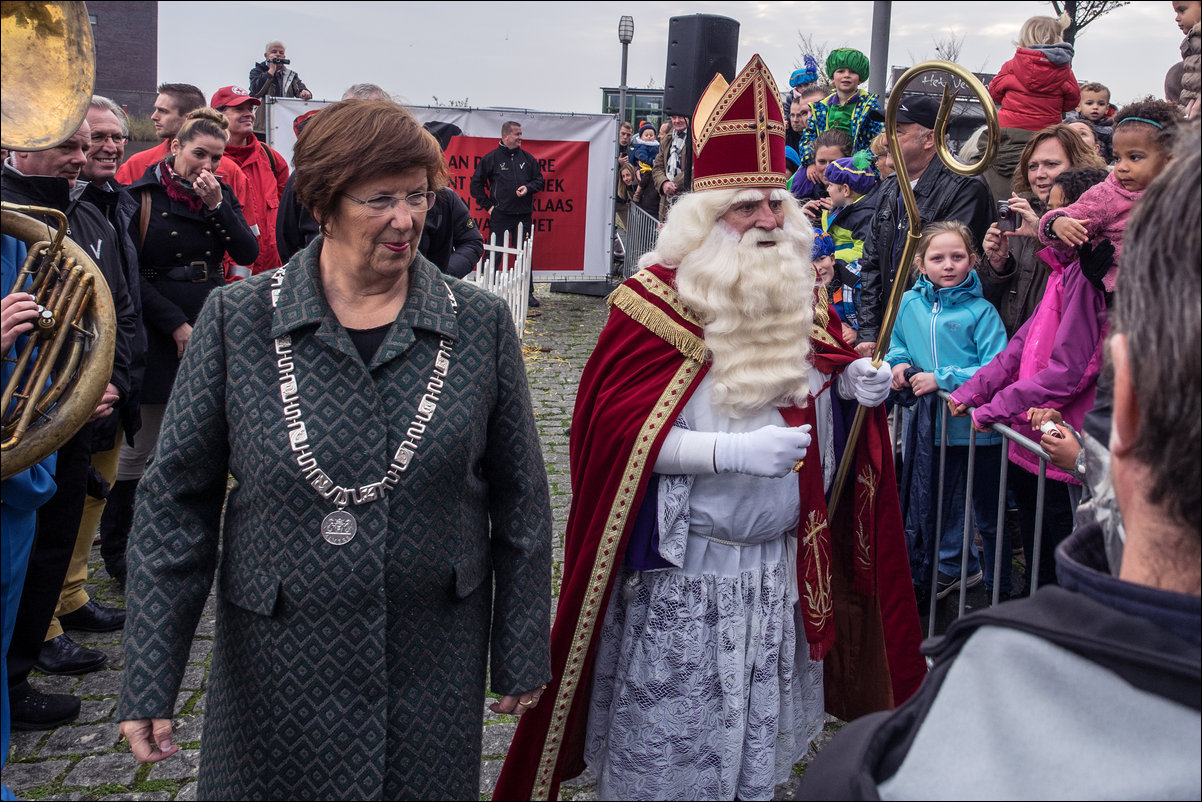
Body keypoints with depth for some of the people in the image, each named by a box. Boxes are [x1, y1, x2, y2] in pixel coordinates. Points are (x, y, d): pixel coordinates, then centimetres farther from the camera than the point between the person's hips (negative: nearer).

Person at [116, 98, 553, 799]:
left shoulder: (481, 323, -3)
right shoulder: (238, 320, -6)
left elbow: (521, 503, 2)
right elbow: (175, 504, -3)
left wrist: (522, 657, 3)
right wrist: (148, 684, -5)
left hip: (432, 668, 1)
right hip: (278, 671, 0)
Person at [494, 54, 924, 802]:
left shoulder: (801, 296, 7)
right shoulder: (656, 301, -13)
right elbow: (617, 429, -18)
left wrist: (853, 384, -2)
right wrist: (734, 451, -26)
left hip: (782, 562, 6)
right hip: (682, 567, -5)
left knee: (758, 737, 16)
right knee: (666, 742, 5)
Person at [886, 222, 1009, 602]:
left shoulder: (980, 311, -13)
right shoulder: (910, 304, 3)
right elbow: (896, 343, 20)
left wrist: (942, 379, -22)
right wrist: (898, 363, -2)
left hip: (978, 425, -5)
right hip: (932, 425, 5)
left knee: (988, 513, 7)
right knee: (940, 502, 21)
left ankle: (999, 587, 23)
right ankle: (952, 566, 42)